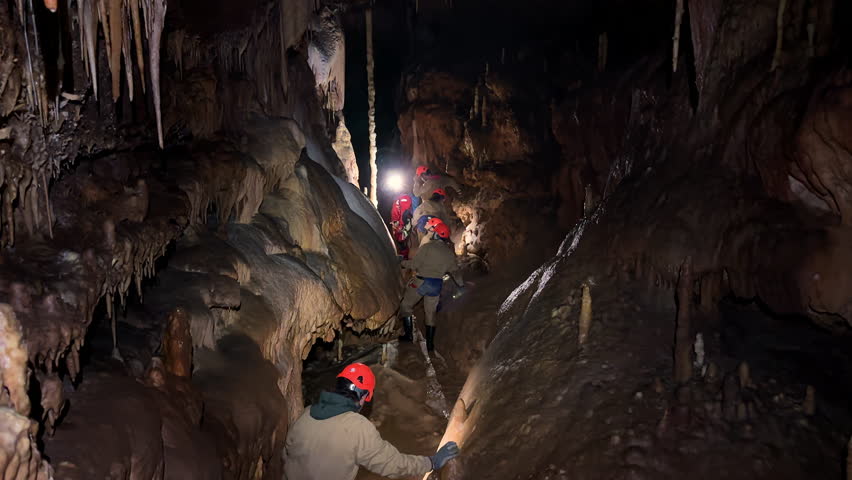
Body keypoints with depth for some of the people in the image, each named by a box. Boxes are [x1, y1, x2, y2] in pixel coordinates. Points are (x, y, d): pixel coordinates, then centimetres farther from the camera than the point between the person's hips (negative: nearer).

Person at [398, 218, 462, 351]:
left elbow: (414, 264, -15)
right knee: (430, 313, 15)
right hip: (437, 285, 5)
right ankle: (430, 343, 16)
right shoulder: (449, 253, 2)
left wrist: (403, 262, 4)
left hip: (421, 281, -5)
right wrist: (461, 284, 23)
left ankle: (408, 335, 12)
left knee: (406, 306, 14)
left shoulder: (427, 247, -14)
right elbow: (455, 270, 9)